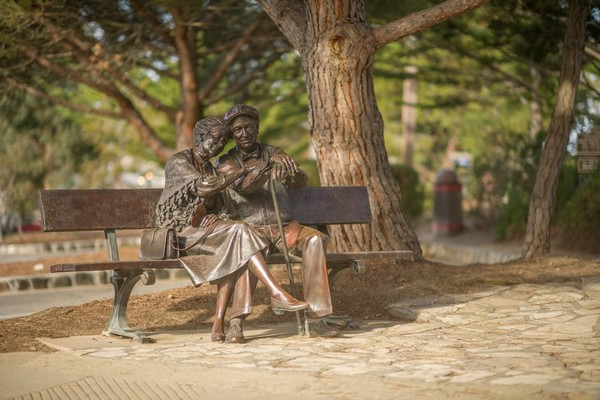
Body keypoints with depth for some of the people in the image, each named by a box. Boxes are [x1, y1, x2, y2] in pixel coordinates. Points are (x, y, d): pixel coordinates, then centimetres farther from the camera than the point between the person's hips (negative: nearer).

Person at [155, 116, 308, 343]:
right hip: (177, 230, -8)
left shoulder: (208, 167, 18)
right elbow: (204, 186, -24)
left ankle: (219, 323, -30)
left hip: (200, 226, 8)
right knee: (239, 231, -28)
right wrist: (243, 169, -21)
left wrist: (207, 210, -7)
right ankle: (277, 294, -32)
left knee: (232, 253, -26)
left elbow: (215, 204, 19)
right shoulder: (178, 162, -8)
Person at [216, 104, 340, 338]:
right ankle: (237, 320, -42)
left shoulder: (275, 153, 13)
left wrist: (291, 173, -26)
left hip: (283, 227, 3)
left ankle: (316, 318, -31)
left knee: (315, 239, -28)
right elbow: (242, 186, -16)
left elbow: (301, 182, -1)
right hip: (250, 228, -3)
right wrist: (269, 165, -33)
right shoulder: (227, 162, 6)